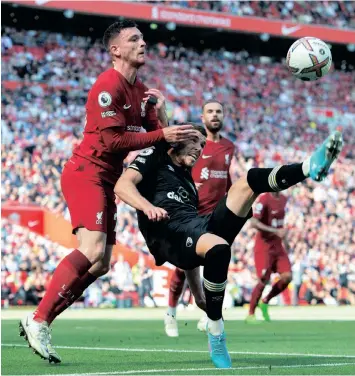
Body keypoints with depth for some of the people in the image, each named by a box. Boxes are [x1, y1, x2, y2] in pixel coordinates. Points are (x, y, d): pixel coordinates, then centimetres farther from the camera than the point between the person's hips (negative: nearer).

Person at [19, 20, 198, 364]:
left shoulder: (141, 91, 16)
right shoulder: (108, 86, -13)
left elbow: (158, 131, 14)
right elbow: (112, 140, -20)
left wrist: (160, 111, -5)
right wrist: (162, 135, -20)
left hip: (104, 181, 10)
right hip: (86, 174, -10)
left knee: (100, 264, 6)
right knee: (92, 250, -25)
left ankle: (38, 323, 7)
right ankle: (38, 320, -20)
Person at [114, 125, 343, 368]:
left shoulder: (187, 179, 36)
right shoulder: (154, 157, 15)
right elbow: (122, 186, -3)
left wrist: (198, 292, 30)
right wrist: (148, 207, -26)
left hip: (201, 228, 7)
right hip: (170, 233, -7)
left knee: (250, 181, -9)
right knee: (218, 247, -40)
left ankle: (310, 167, -35)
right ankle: (215, 333, -25)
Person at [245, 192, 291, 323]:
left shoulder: (283, 199, 10)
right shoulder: (264, 199, -16)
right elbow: (254, 223, -25)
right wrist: (275, 231, -30)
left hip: (277, 246, 7)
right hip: (264, 246, -7)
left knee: (287, 277, -5)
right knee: (264, 280, -10)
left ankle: (265, 302, 15)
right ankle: (250, 315, 3)